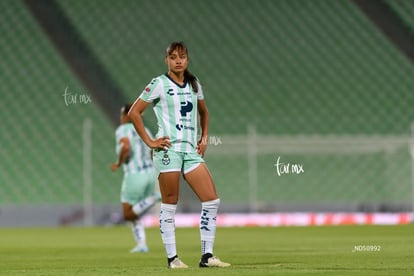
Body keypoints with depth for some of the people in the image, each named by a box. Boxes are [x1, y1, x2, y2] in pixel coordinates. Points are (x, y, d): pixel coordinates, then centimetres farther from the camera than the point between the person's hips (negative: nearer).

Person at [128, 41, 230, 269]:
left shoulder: (194, 84, 15)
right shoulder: (159, 84, -2)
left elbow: (203, 112, 31)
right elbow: (134, 113, -4)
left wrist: (204, 137, 17)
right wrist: (149, 142, -8)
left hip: (191, 150, 6)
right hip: (169, 149, -6)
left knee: (212, 200, -4)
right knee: (170, 204, -3)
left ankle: (207, 256, 0)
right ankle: (172, 258, 2)